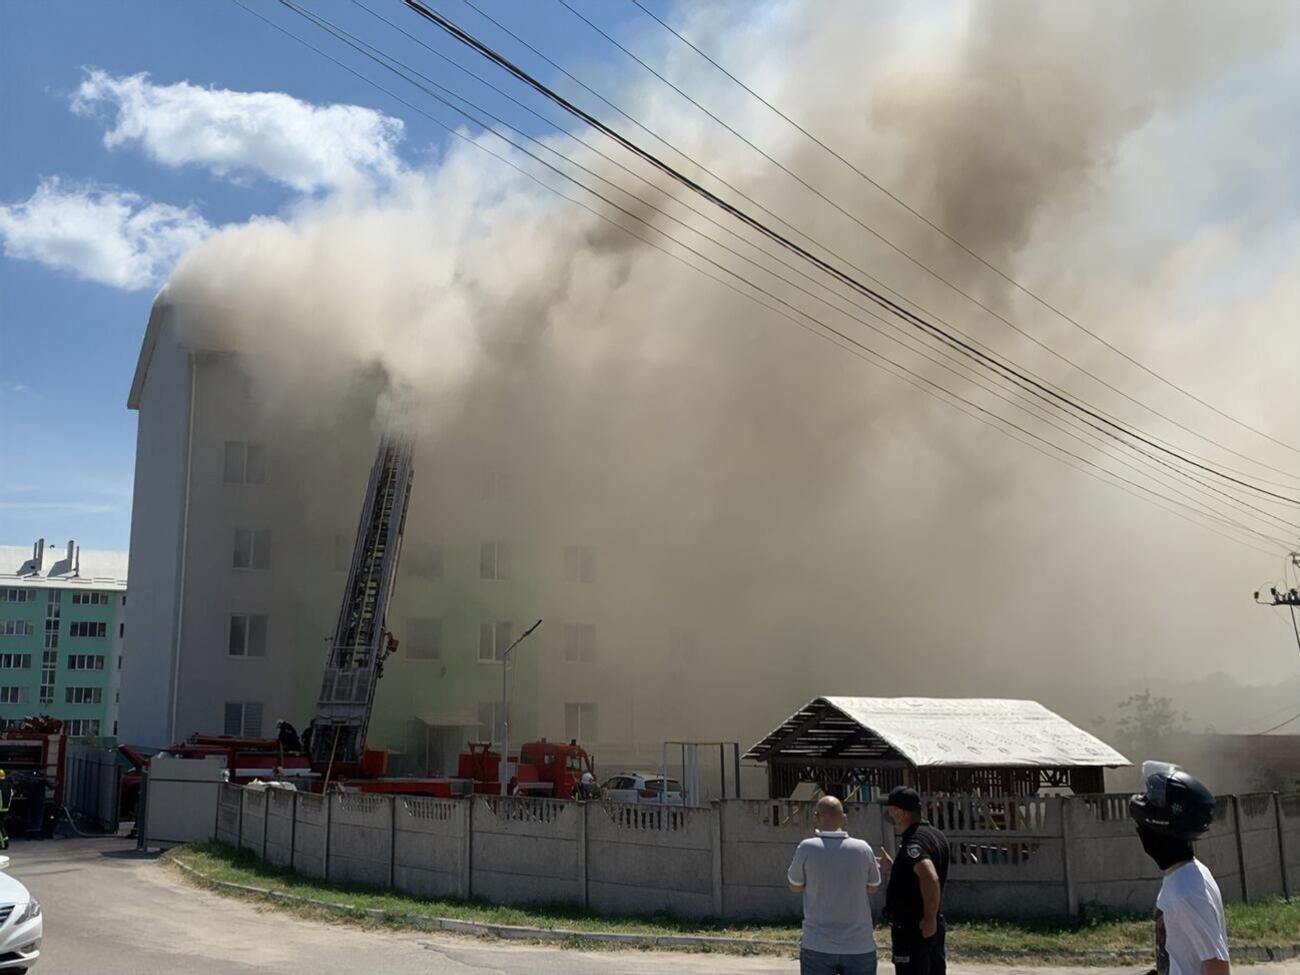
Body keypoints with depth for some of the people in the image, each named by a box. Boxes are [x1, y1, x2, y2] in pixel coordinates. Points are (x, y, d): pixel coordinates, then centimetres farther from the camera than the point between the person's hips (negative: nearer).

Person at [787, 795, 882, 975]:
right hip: (859, 946, 2)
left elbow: (795, 886, 4)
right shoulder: (863, 849, -5)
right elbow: (872, 887, 11)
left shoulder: (807, 848, -11)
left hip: (818, 946, -1)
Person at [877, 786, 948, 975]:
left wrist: (930, 918, -27)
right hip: (933, 927, 10)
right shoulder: (937, 836, 10)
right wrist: (893, 870, 17)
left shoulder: (913, 843, -20)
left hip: (911, 927, -10)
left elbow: (930, 879, -36)